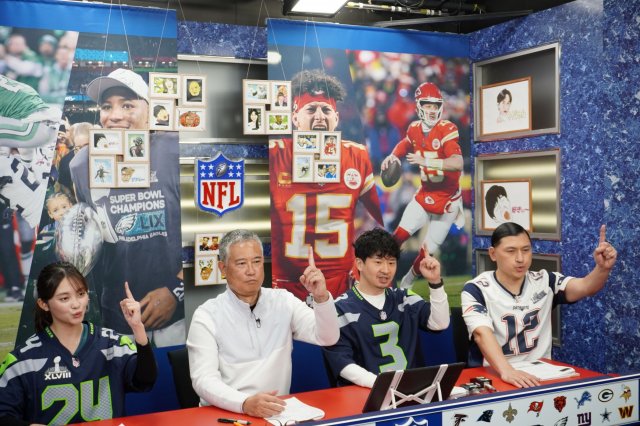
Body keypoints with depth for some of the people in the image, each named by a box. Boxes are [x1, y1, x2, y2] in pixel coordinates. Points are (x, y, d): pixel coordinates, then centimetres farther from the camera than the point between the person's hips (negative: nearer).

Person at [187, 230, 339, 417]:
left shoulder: (283, 302, 5)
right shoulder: (207, 316, -4)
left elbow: (327, 338, -3)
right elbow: (204, 379, -14)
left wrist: (321, 296, -21)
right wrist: (245, 403, -31)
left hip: (277, 412, 2)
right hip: (225, 413, -1)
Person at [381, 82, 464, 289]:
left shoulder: (447, 129, -17)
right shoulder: (414, 128, 1)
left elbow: (458, 163, -30)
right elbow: (404, 144, 24)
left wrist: (426, 161, -38)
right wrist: (392, 157, 3)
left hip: (447, 200, -4)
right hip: (424, 195, 4)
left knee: (428, 250, 1)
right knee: (399, 235, -11)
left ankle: (407, 283, 22)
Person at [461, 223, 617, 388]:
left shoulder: (545, 282, 4)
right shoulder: (476, 290, -8)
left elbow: (585, 287, -10)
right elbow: (482, 334, -22)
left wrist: (603, 268, -30)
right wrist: (506, 371, -37)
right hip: (492, 376, -3)